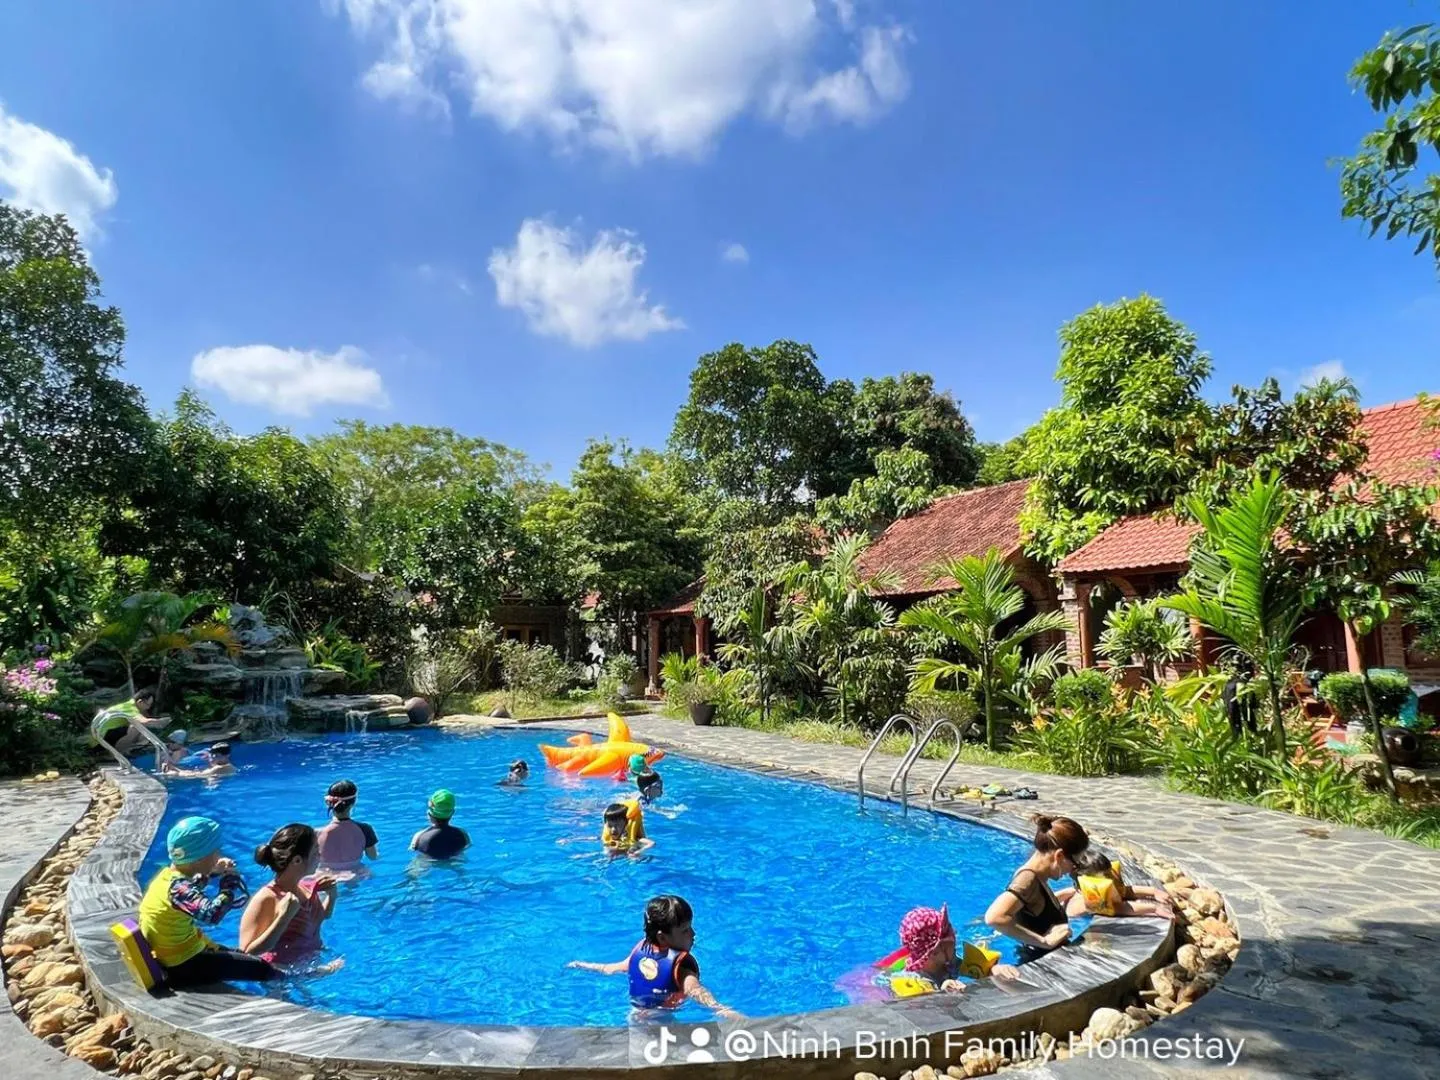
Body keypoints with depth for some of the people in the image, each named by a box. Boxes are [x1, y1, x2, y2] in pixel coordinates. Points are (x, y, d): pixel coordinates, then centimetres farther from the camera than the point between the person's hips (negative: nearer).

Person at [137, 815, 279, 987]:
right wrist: (230, 885, -31)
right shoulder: (178, 888, -30)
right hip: (182, 967, -10)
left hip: (176, 957, 10)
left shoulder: (170, 875, -1)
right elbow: (211, 914, -48)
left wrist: (213, 871, 7)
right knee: (263, 969, -8)